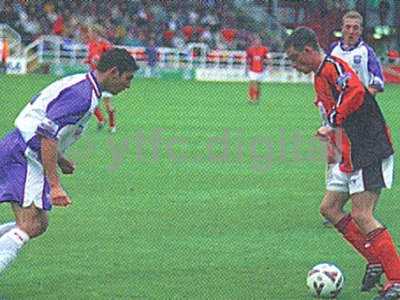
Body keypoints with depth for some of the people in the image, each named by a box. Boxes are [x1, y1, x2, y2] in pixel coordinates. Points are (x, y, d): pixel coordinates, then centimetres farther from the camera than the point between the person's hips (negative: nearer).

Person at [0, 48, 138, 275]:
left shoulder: (79, 85, 16)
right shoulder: (82, 95, -18)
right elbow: (47, 136, -26)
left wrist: (59, 159, 25)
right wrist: (55, 186, -27)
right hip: (24, 157, -10)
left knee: (39, 225, 12)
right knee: (30, 226, -15)